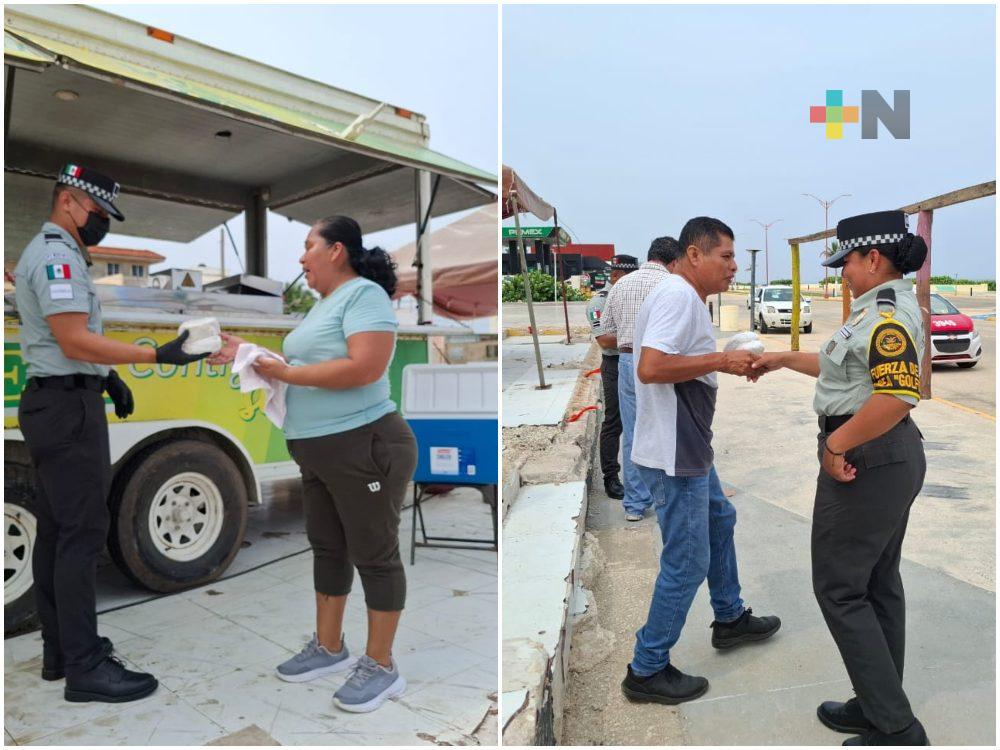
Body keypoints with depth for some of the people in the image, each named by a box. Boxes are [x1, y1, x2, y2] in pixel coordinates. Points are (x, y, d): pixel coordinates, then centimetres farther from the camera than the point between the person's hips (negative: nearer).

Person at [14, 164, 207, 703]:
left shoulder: (47, 253, 20)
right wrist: (158, 355, -26)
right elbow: (74, 339, -22)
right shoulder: (56, 255, -13)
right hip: (69, 406, -11)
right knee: (82, 534, -9)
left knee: (56, 531, 13)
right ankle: (84, 669, -4)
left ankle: (60, 649, 22)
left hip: (56, 402, 11)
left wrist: (107, 376, 18)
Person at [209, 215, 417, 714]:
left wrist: (285, 373, -18)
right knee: (328, 548, 17)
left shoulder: (364, 294, -13)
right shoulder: (323, 303, 17)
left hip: (365, 448, -10)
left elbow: (364, 368, -25)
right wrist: (247, 354, 9)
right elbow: (302, 365, 17)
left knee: (374, 554, 1)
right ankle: (330, 648, 32)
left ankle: (381, 666, 14)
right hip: (319, 454, 10)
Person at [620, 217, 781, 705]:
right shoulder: (679, 295, -19)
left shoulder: (683, 296, 13)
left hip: (688, 449, 11)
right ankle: (647, 671, 13)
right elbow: (650, 368, -31)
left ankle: (730, 619, 47)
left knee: (720, 521, 27)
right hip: (674, 456, -11)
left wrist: (727, 366, 8)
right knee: (687, 562, -2)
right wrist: (721, 361, -22)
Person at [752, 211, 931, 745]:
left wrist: (835, 443, -24)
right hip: (895, 458, 11)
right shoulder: (888, 305, 11)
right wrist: (783, 359, 24)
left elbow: (897, 395, -33)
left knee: (839, 588, 0)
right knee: (879, 584, 17)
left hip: (864, 460, -10)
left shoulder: (886, 313, -20)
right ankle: (880, 707, 31)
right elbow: (845, 368, 22)